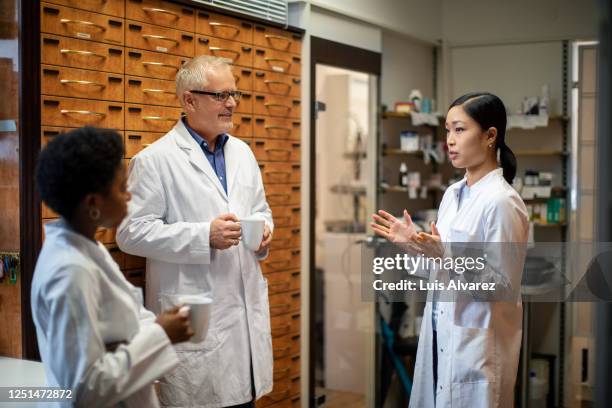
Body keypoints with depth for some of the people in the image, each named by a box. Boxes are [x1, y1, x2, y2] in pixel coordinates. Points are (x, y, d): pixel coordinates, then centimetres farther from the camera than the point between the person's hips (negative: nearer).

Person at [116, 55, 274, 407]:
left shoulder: (242, 152, 13)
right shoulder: (155, 160, -8)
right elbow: (131, 232, -13)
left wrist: (264, 228, -1)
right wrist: (204, 236, -20)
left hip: (248, 308, 6)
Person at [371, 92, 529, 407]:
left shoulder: (501, 202, -17)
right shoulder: (453, 193, 8)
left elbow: (505, 285, -17)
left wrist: (446, 257, -26)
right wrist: (416, 243, 1)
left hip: (477, 344, -7)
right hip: (440, 335, 7)